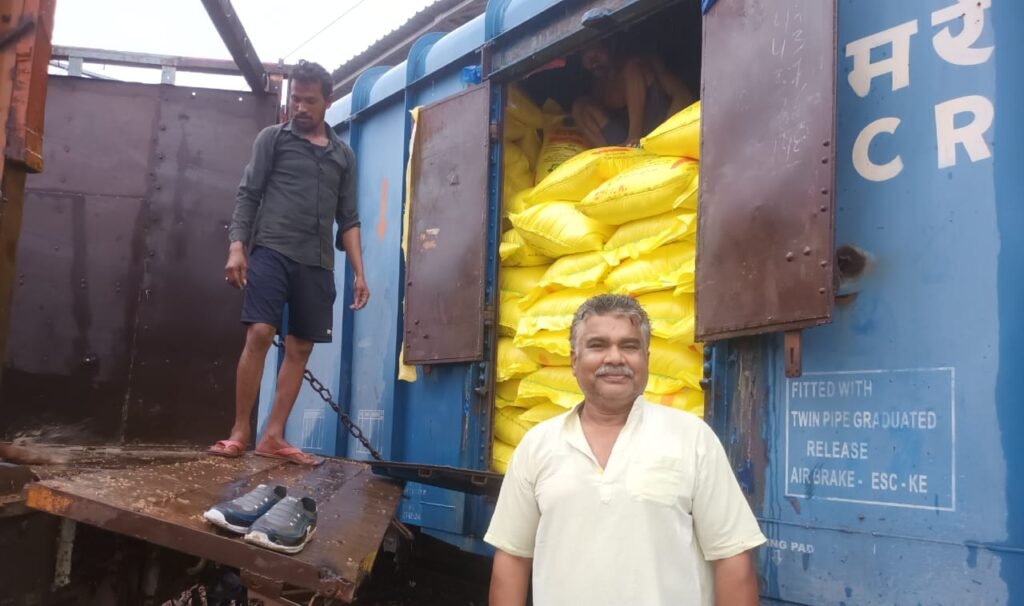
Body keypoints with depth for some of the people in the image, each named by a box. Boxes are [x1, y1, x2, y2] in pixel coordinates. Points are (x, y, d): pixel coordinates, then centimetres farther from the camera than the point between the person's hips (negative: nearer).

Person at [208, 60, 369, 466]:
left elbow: (348, 219, 15)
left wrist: (359, 273, 6)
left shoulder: (343, 155, 17)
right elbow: (248, 195, 3)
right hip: (272, 251, -3)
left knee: (301, 349, 1)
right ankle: (239, 432, -5)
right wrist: (237, 247, -10)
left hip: (318, 264, 4)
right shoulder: (272, 138, 10)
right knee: (259, 335, -14)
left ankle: (273, 437, 7)